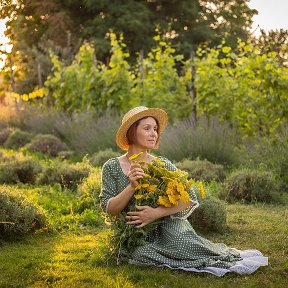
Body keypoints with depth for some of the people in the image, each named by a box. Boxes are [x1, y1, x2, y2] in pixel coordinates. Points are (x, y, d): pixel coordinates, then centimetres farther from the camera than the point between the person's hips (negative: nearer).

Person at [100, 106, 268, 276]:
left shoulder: (163, 165, 1)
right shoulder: (112, 168, 0)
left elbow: (190, 198, -9)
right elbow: (108, 209, -7)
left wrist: (156, 213, -21)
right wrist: (132, 186, -23)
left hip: (167, 227, 0)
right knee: (142, 254, -33)